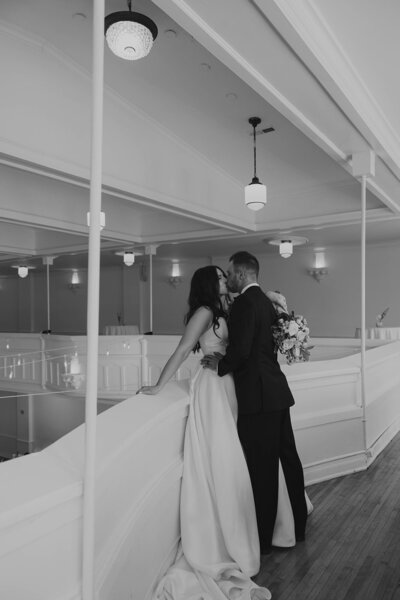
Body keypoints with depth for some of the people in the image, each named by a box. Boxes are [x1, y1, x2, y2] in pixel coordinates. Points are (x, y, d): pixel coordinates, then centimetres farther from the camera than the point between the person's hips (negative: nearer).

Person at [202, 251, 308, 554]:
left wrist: (220, 365, -5)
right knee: (288, 459, 17)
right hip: (277, 392, 9)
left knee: (263, 469, 2)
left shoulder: (245, 303, -14)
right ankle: (298, 527, 33)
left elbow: (240, 350, -22)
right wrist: (226, 360, 15)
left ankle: (263, 539, 16)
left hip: (258, 396, -9)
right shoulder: (266, 301, 14)